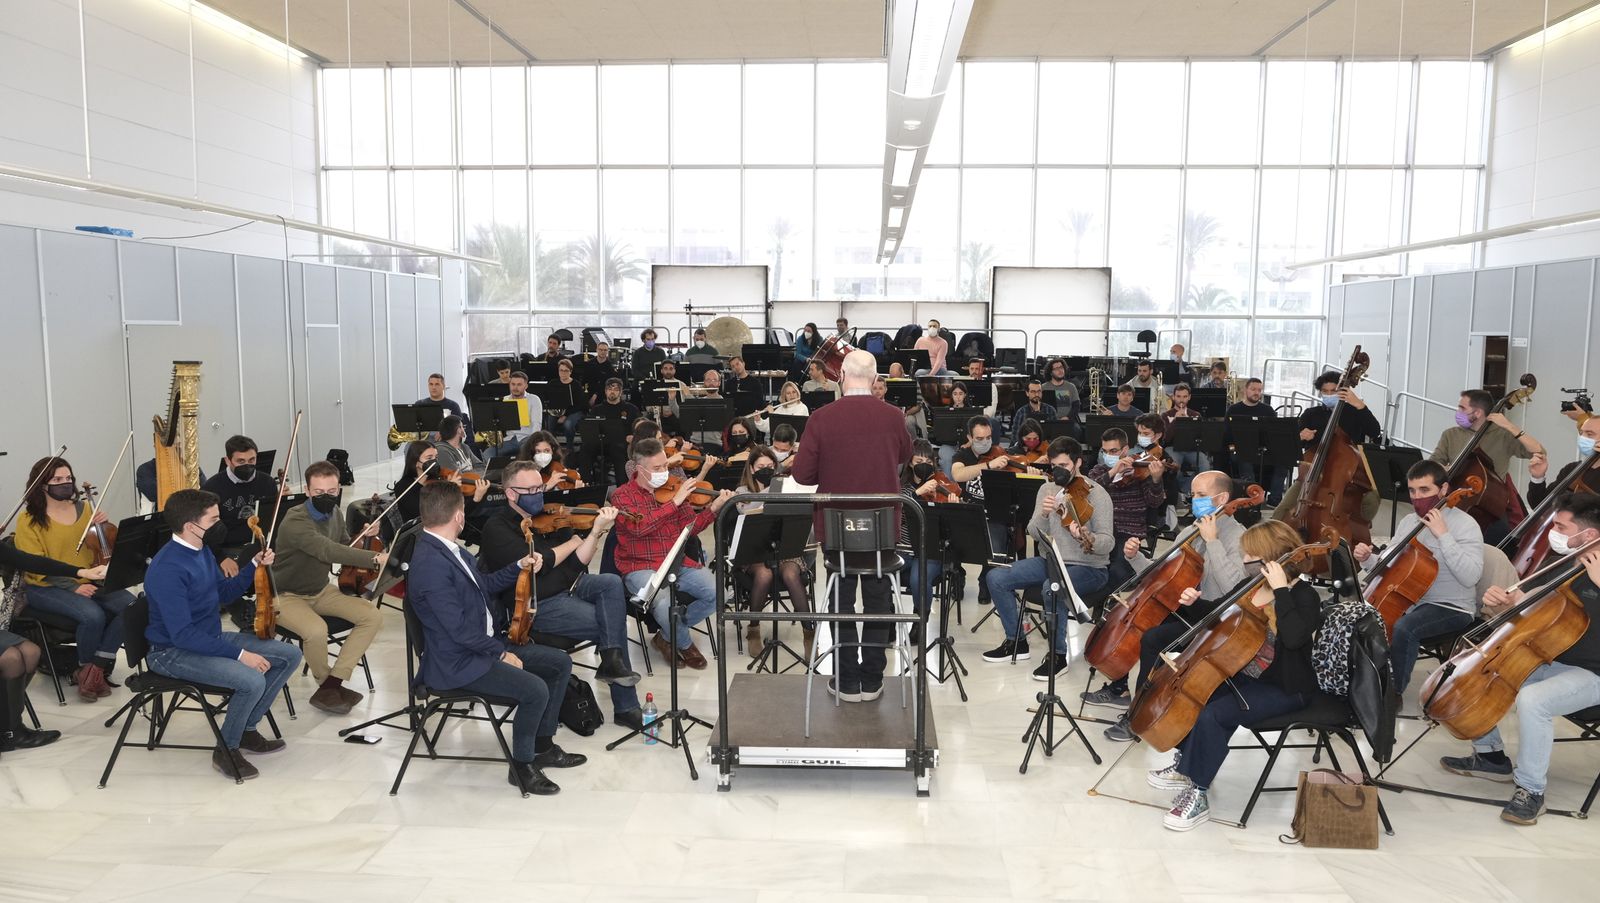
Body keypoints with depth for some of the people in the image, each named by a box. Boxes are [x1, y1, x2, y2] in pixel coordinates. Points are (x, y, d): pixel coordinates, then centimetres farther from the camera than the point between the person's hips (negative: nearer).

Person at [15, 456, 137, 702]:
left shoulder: (83, 509, 10)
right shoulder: (29, 520, -4)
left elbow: (106, 548, 16)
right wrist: (73, 586, -21)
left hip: (89, 582, 5)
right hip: (47, 589, -5)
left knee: (131, 605, -24)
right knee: (93, 615, -33)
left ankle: (95, 669, -14)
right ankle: (87, 669, -5)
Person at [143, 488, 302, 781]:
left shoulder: (201, 550, 3)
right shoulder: (168, 569, -26)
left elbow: (224, 590, 20)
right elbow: (182, 635, -29)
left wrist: (254, 566, 4)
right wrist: (238, 653, -28)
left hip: (209, 638, 10)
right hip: (173, 653, -10)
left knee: (290, 655, 4)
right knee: (252, 681, -30)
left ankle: (246, 730, 15)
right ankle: (227, 750, -4)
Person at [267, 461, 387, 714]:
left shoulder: (334, 513, -2)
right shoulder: (295, 522, -26)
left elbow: (345, 550, 11)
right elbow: (328, 551, -43)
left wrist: (364, 539, -10)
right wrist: (375, 559, -52)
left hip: (321, 590, 7)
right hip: (287, 596, -7)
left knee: (372, 616, -13)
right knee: (316, 630, -35)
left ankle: (332, 683, -10)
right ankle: (326, 683, -4)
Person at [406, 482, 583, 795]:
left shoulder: (449, 550, 6)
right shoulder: (430, 563, -25)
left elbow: (484, 585, 24)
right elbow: (459, 628, -25)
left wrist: (518, 567, 13)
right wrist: (501, 653, -16)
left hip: (485, 643, 10)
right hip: (458, 663, -10)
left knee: (560, 663, 7)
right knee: (535, 689, -25)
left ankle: (543, 745, 19)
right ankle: (522, 766, -3)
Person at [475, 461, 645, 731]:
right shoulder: (497, 527, -11)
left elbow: (578, 561, 1)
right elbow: (536, 562, -23)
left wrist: (597, 531, -17)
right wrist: (572, 542, -8)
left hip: (568, 587, 6)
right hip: (536, 605, -6)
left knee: (612, 582, -22)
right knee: (610, 623, -18)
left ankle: (611, 660, -21)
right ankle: (625, 707, -3)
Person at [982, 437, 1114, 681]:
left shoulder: (1095, 494, -12)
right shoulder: (1048, 489, 4)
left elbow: (1106, 543, -18)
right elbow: (1034, 533, 0)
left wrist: (1085, 538, -40)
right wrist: (1043, 515, -22)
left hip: (1088, 567, -6)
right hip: (1052, 560, 6)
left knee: (1052, 588, -37)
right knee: (996, 578, -10)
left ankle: (1059, 653, -15)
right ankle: (1016, 642, 7)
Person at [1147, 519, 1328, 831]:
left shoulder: (1304, 596, -17)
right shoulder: (1252, 587, 4)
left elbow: (1294, 636, -38)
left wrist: (1280, 590, -34)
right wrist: (1196, 603, 3)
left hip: (1285, 689, -8)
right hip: (1246, 676, 9)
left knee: (1212, 714, -26)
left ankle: (1198, 795, -13)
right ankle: (1185, 765, 16)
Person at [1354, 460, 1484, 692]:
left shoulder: (1465, 524, -11)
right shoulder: (1407, 522, 9)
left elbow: (1470, 576, -25)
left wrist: (1443, 535, -26)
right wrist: (1368, 559, -4)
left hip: (1452, 609, -7)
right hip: (1407, 601, 7)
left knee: (1403, 628, -33)